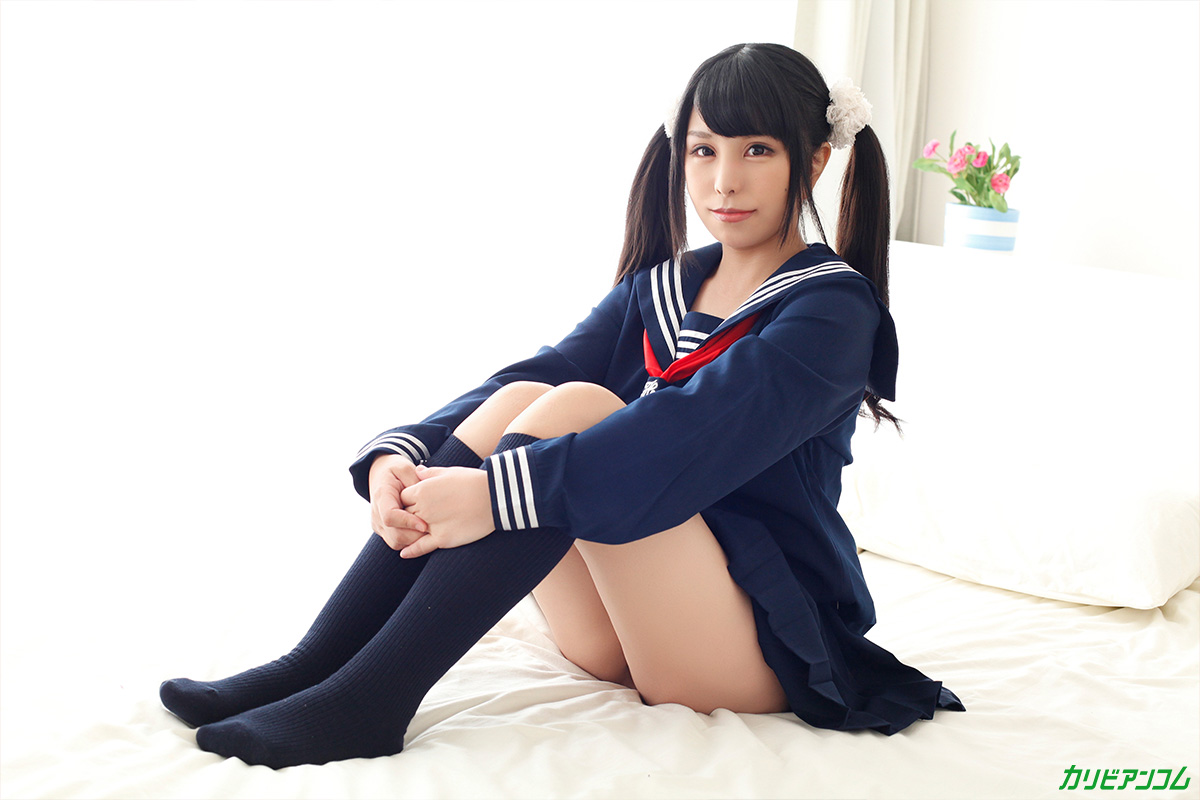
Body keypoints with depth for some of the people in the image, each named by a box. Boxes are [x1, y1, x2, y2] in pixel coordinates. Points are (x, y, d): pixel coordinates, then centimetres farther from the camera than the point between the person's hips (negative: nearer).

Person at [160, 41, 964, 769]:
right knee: (522, 400, -16)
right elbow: (537, 371, -2)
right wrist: (399, 454, -21)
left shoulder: (830, 309, -9)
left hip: (768, 644, -6)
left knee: (575, 409, -26)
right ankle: (311, 670, -20)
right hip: (627, 625, 6)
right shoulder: (659, 288, 12)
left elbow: (690, 438, -26)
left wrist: (500, 490, -36)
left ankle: (369, 702, -29)